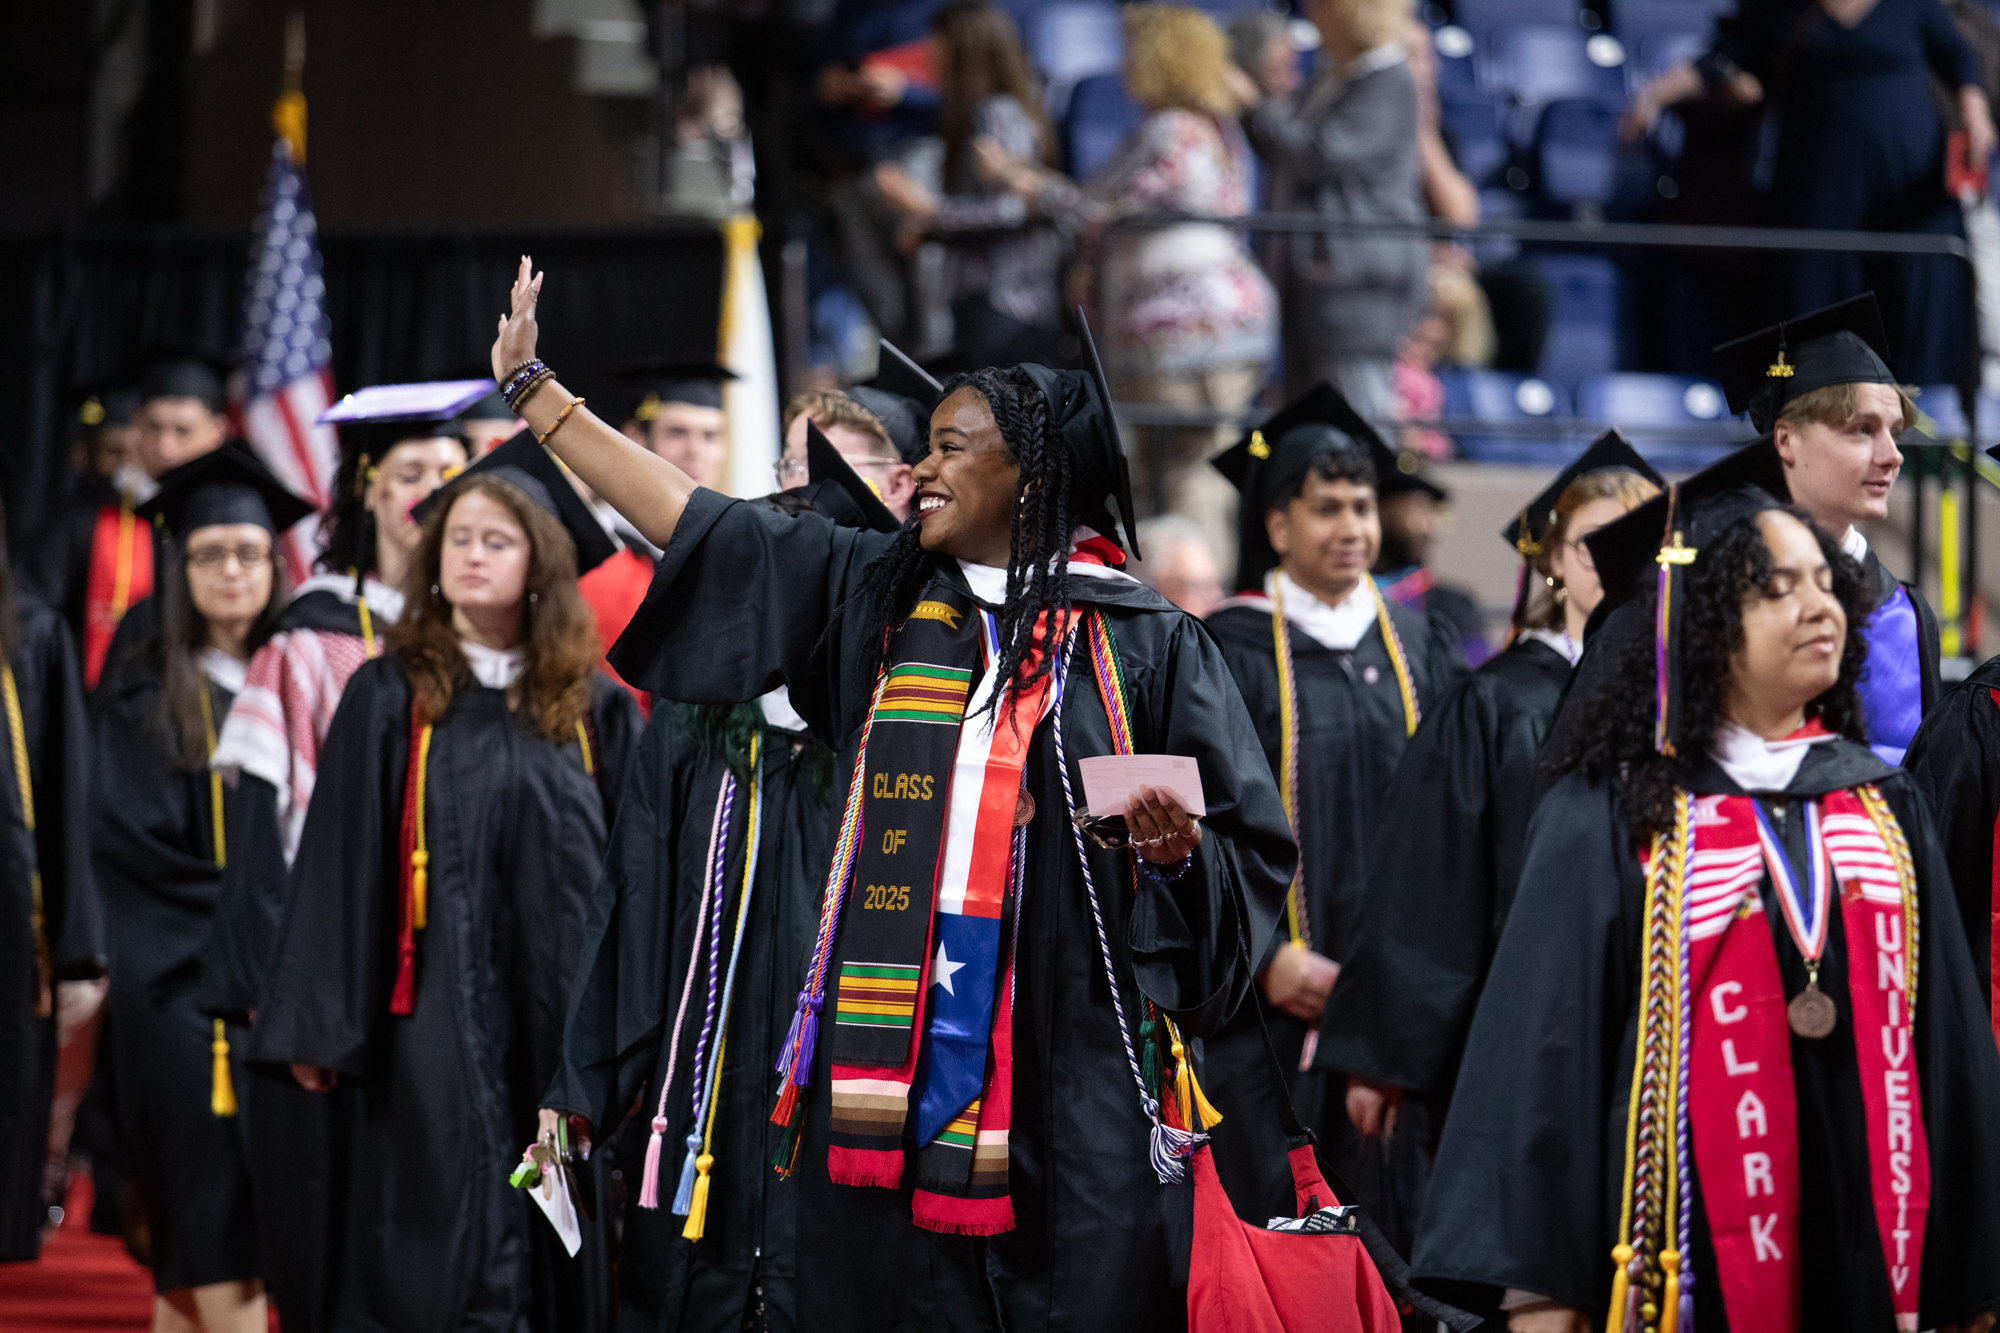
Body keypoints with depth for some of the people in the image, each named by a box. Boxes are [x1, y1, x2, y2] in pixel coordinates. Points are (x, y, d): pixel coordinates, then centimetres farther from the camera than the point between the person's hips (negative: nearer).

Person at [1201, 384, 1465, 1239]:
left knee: (1393, 1215, 1)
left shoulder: (1421, 646, 12)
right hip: (1278, 1001, -3)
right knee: (1270, 1224, -5)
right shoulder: (1232, 652, -1)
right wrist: (1266, 957, -15)